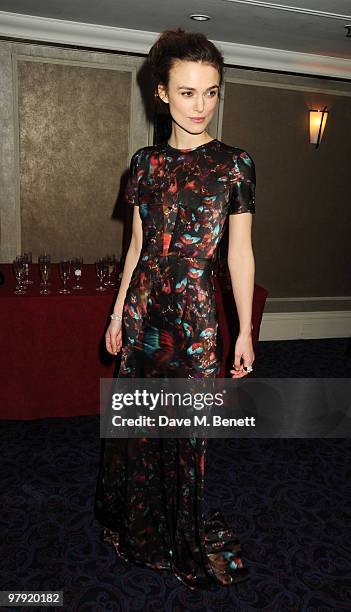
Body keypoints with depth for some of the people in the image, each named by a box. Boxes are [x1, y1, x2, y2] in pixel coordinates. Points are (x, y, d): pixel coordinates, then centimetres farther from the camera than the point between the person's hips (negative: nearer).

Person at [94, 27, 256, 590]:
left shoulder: (234, 164, -3)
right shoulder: (146, 162, 7)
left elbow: (240, 251, -3)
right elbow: (138, 243, 11)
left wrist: (245, 330, -4)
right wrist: (119, 310, 11)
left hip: (194, 311, -3)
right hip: (143, 306, 4)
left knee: (185, 428, 6)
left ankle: (186, 536, 34)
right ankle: (139, 525, 40)